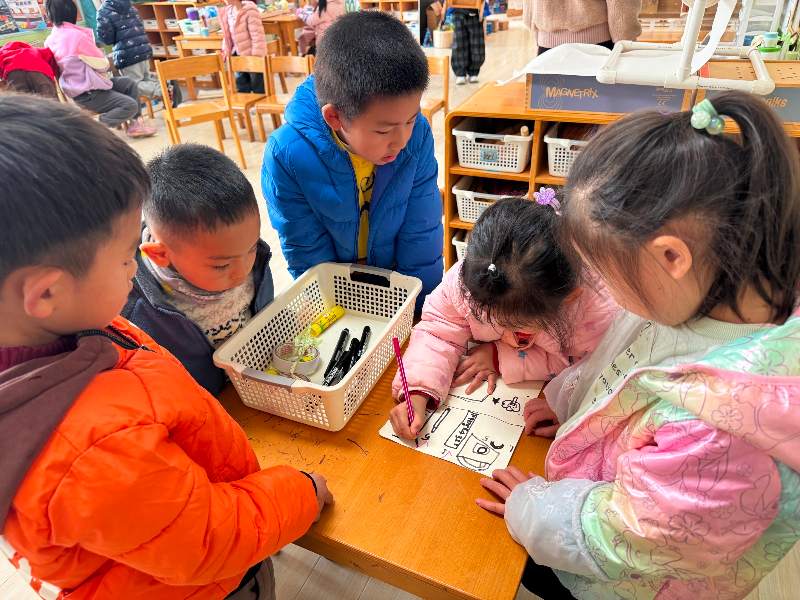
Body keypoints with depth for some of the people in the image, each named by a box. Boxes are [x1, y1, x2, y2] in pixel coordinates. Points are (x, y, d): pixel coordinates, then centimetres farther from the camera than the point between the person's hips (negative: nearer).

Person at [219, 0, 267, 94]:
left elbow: (257, 35, -21)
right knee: (241, 90, 16)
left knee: (259, 90, 5)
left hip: (252, 56, -7)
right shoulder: (227, 11, 6)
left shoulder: (249, 10, -18)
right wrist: (226, 50, 9)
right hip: (238, 56, 8)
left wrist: (257, 55, -23)